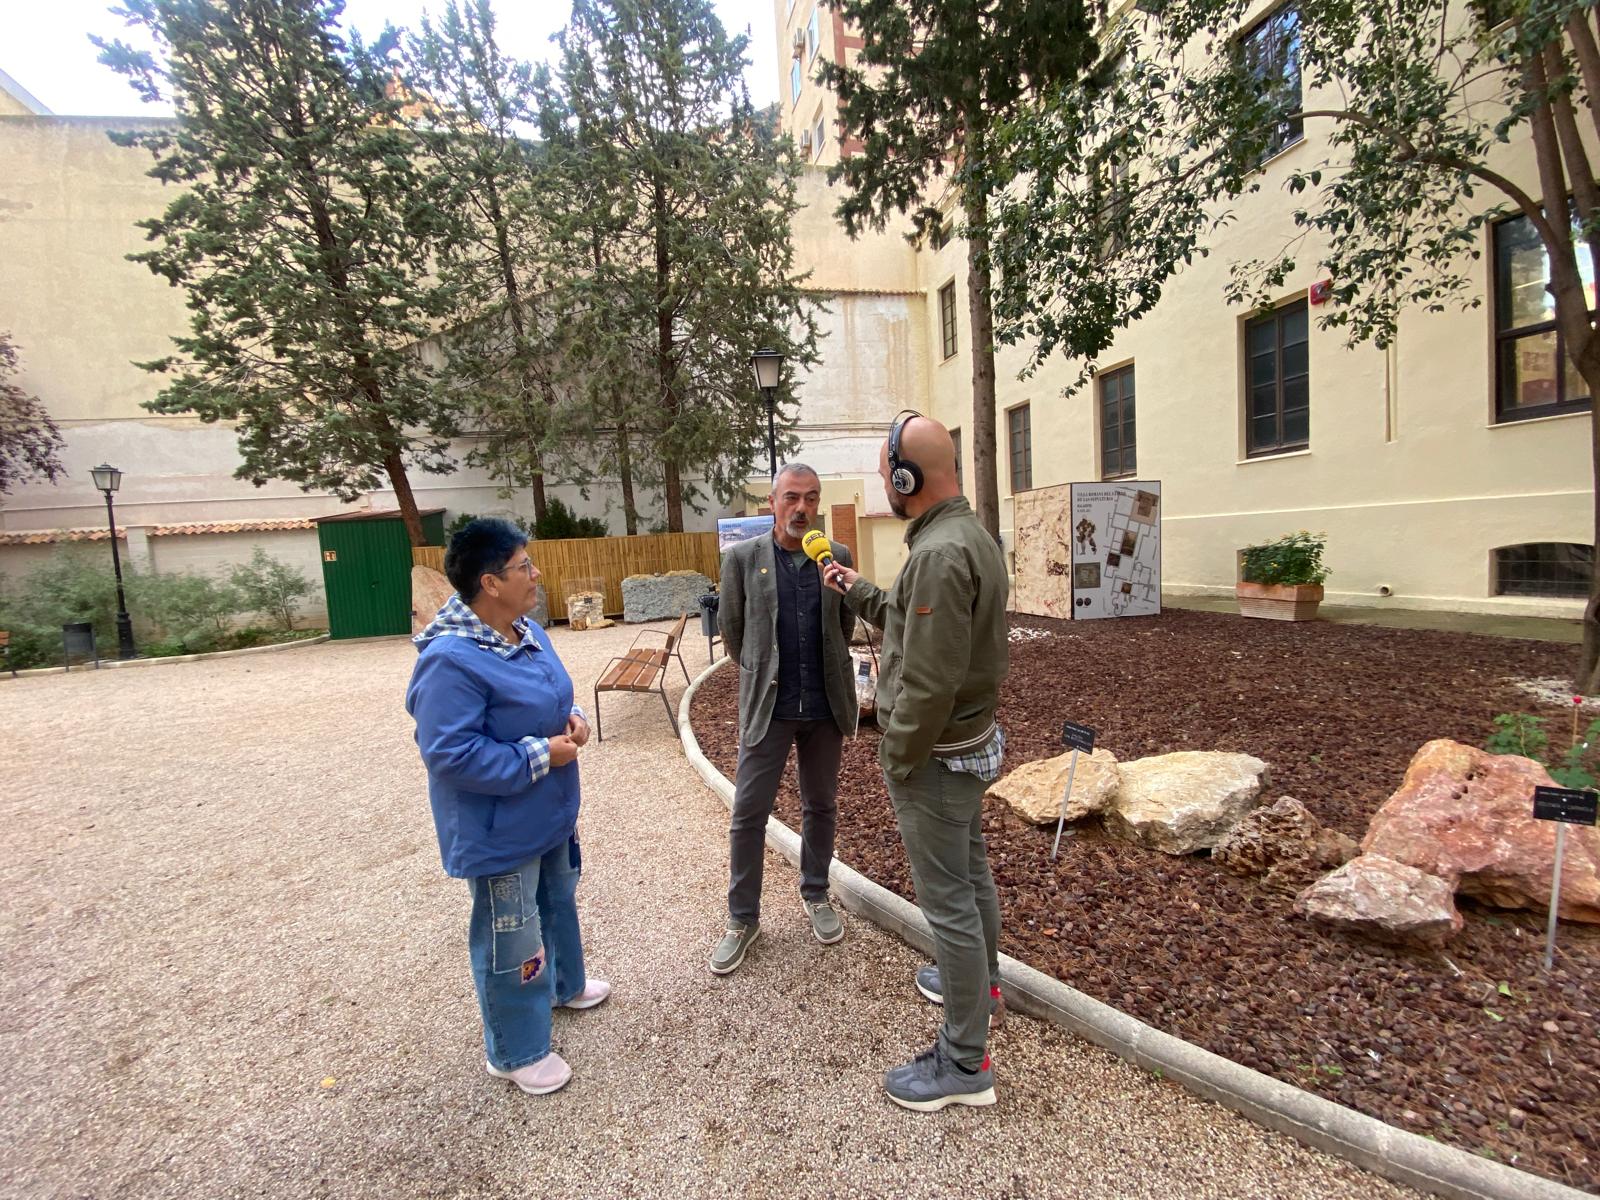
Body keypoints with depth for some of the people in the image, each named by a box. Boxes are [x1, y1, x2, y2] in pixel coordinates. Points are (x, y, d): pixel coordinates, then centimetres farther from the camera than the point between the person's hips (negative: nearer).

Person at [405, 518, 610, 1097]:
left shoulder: (527, 631, 0)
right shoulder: (451, 660, -29)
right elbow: (451, 755, -30)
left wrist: (574, 719, -7)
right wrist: (540, 757, -25)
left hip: (549, 816, 9)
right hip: (500, 832, -9)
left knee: (558, 904, 29)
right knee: (511, 940, 10)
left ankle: (564, 985, 55)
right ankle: (517, 1051, 33)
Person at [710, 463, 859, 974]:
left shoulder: (838, 558, 0)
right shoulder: (742, 558, -5)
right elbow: (731, 630, 5)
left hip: (825, 707, 2)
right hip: (767, 707, -2)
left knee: (820, 807, 16)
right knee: (748, 814, 4)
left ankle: (815, 894, 38)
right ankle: (743, 918, 22)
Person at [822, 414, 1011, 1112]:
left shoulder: (938, 554, -27)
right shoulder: (972, 535, 6)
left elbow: (928, 681, -28)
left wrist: (895, 759, -16)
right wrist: (860, 596, 14)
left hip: (934, 753, -10)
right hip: (973, 739, 10)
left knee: (948, 899, 3)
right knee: (971, 872, 26)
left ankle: (964, 1062, 20)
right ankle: (978, 981, 49)